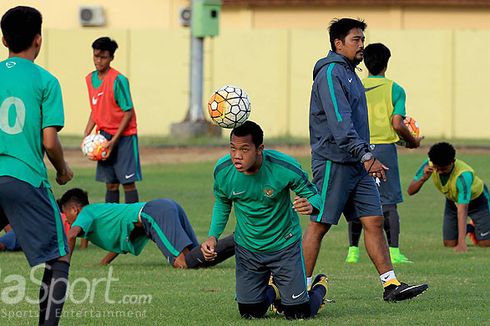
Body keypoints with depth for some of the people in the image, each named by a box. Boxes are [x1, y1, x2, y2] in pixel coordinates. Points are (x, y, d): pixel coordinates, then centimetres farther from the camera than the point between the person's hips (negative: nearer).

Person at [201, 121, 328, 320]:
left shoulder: (285, 168, -28)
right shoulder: (223, 171, -18)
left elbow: (313, 194, -14)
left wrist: (310, 205, -39)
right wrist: (213, 236, -9)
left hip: (284, 245, -3)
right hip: (247, 248, 3)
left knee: (298, 314, -2)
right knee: (250, 314, 6)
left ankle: (319, 287, 34)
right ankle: (273, 292, 42)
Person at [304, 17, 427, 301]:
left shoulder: (349, 74, 19)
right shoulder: (331, 73, -13)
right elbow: (339, 121, -24)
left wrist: (366, 156, 20)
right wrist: (366, 156, -30)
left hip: (358, 165, 9)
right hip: (333, 163, -9)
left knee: (374, 220, 2)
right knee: (319, 225, -3)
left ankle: (391, 284, 0)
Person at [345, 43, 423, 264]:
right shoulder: (395, 90, -3)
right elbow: (397, 124, -9)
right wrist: (413, 141, 9)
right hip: (384, 148, -2)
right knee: (388, 203, 1)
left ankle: (353, 250, 8)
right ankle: (394, 251, -3)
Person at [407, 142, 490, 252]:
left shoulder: (464, 175, -43)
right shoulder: (429, 165, -28)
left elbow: (462, 209, -48)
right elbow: (411, 191, -22)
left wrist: (461, 242, -53)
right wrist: (423, 178, -45)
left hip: (477, 200, -4)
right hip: (452, 201, 4)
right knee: (449, 243, -2)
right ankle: (468, 229, 30)